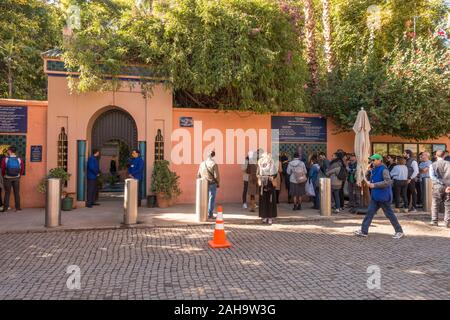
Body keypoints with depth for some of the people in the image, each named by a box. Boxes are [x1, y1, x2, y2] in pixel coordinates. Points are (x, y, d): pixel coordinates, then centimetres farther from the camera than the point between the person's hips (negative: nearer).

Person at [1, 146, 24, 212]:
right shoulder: (19, 159, -8)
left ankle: (5, 208, 11)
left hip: (7, 178, -1)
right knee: (17, 193, 9)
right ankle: (17, 207, 11)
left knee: (7, 193, 8)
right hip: (16, 178, 1)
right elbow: (22, 169, 1)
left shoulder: (5, 159, -13)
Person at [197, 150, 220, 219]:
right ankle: (210, 215, 5)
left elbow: (198, 175, 9)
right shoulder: (214, 164, -13)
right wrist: (218, 183, 1)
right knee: (211, 199, 2)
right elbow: (216, 176, -15)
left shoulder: (202, 164, 4)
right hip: (212, 184, -5)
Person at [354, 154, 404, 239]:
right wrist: (368, 171, 2)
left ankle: (399, 231, 15)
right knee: (370, 212, 7)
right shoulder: (374, 169, 10)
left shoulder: (383, 169, -16)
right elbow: (369, 179, 20)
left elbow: (388, 182, -26)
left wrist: (374, 185, -25)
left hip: (383, 196, -8)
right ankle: (364, 231, 11)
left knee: (389, 214, 2)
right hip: (375, 196, 8)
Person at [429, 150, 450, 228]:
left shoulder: (433, 165, 0)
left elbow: (432, 176, -14)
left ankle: (434, 221, 10)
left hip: (437, 186, 0)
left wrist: (441, 182, -12)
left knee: (435, 204, 9)